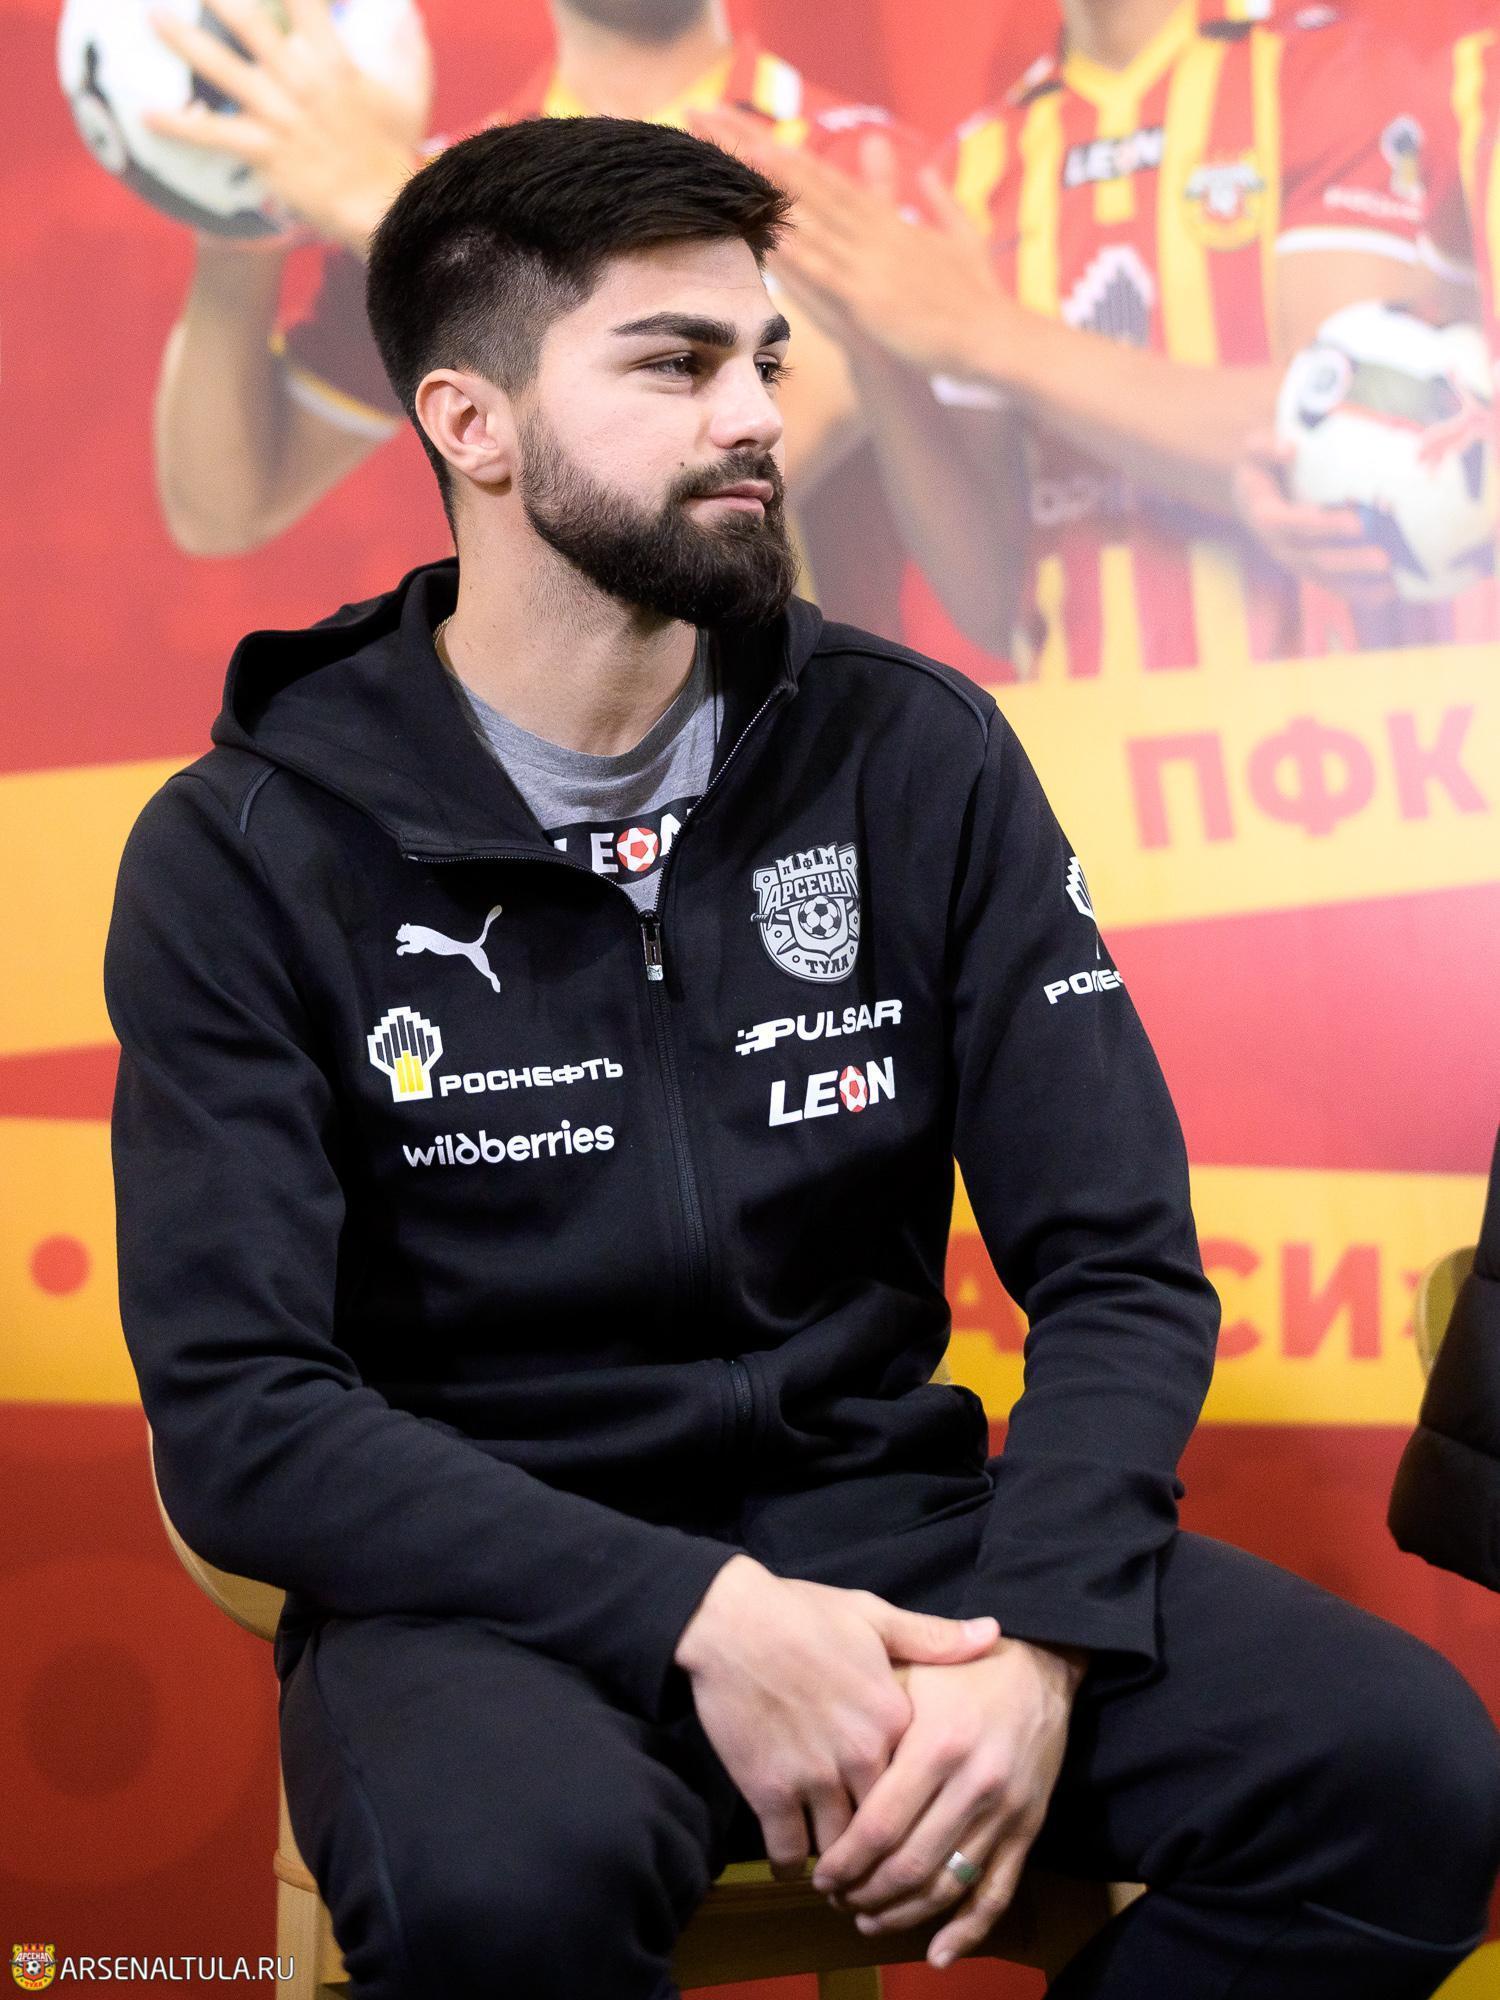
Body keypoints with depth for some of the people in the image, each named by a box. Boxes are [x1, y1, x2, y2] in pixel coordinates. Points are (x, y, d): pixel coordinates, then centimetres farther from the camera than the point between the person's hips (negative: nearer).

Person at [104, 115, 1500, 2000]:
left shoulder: (919, 759, 2)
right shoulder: (245, 856, -5)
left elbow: (1124, 1269, 0)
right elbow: (239, 1413, -12)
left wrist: (1036, 1638, -18)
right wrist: (704, 1617, -23)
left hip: (885, 1517, 3)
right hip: (493, 1578, -3)